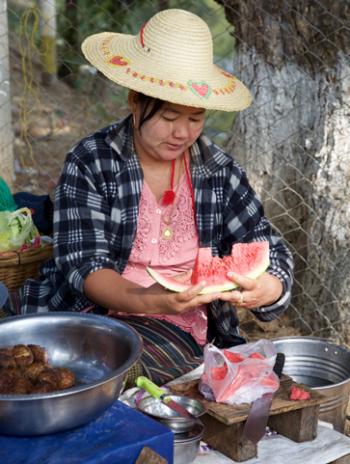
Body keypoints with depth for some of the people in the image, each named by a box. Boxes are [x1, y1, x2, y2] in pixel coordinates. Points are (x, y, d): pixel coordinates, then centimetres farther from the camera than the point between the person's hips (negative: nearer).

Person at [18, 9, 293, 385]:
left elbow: (270, 252, 4)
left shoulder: (219, 171, 5)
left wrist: (263, 290, -22)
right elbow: (83, 266, -11)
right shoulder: (90, 163, -4)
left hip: (187, 336, 1)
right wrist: (147, 301, -32)